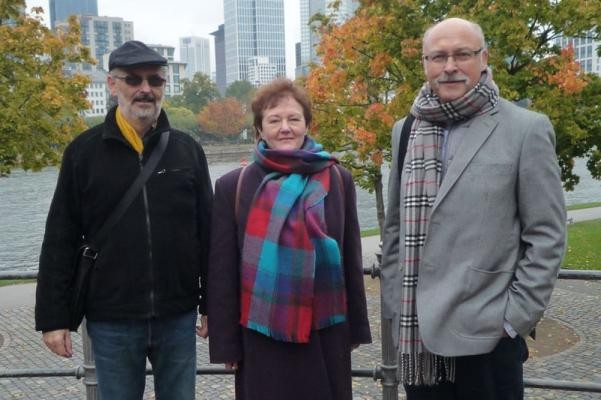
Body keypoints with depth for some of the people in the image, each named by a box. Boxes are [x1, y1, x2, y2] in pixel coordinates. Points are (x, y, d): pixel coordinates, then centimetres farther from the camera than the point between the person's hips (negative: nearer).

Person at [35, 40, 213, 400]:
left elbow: (209, 233, 5)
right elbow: (60, 241, 0)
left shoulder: (188, 150, 3)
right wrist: (52, 317, -2)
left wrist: (212, 305, 4)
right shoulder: (84, 152, -1)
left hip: (178, 318, 1)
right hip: (111, 321, -1)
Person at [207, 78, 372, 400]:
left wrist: (356, 327, 8)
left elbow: (351, 258, 7)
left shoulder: (337, 179, 2)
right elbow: (222, 272, -1)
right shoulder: (233, 187, -2)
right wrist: (225, 343, -2)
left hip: (326, 333, 2)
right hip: (262, 335, -1)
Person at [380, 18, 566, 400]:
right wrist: (395, 305, 8)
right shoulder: (407, 131, 7)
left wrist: (516, 317, -10)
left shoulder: (526, 129, -6)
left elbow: (546, 235, -6)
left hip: (487, 332, -4)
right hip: (416, 330, 4)